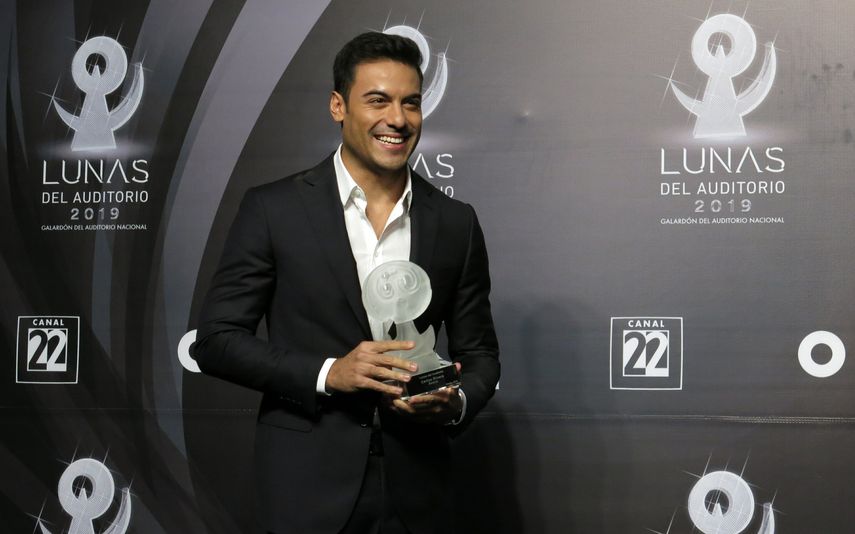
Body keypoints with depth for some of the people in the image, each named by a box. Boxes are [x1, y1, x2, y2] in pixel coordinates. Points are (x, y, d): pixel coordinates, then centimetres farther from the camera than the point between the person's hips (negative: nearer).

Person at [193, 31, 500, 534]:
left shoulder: (456, 223, 3)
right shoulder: (274, 208, -5)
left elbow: (479, 352, 9)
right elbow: (217, 339, -5)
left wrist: (457, 402, -13)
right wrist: (328, 372, -18)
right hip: (309, 487, -2)